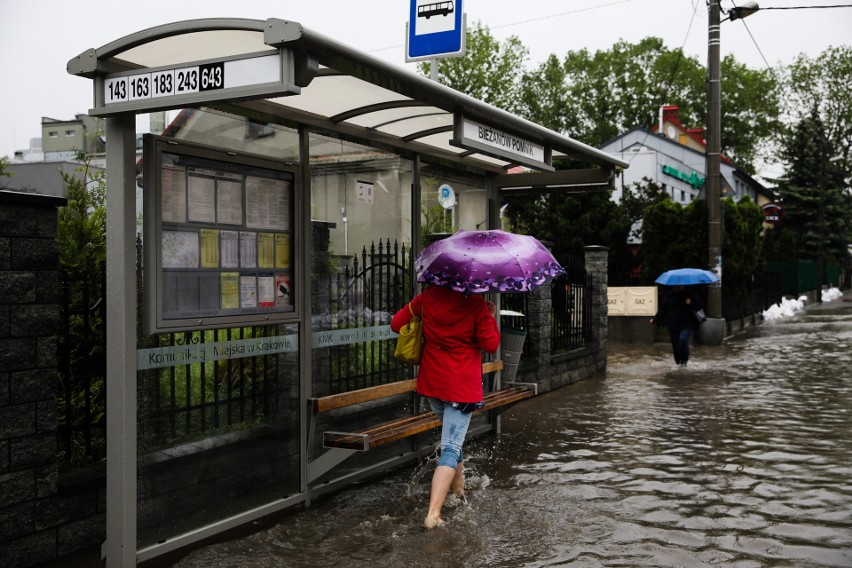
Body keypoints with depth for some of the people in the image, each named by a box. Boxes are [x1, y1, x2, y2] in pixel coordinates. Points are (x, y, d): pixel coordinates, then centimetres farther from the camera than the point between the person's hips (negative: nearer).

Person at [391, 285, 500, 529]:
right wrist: (491, 317, 3)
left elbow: (397, 323, 4)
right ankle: (433, 513, -16)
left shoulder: (427, 297, -2)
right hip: (463, 386, -5)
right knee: (451, 447, -5)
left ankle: (458, 486, 42)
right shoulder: (476, 303, -13)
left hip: (431, 381, 5)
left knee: (452, 435, 29)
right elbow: (490, 344, -11)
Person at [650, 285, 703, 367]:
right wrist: (655, 319, 0)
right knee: (675, 346, 3)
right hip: (673, 326, 3)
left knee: (683, 339, -26)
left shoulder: (690, 294, 3)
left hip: (686, 325, -3)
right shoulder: (669, 295, 8)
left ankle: (685, 360, -8)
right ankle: (679, 363, 21)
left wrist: (691, 303, -17)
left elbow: (698, 306, 2)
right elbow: (662, 309, 10)